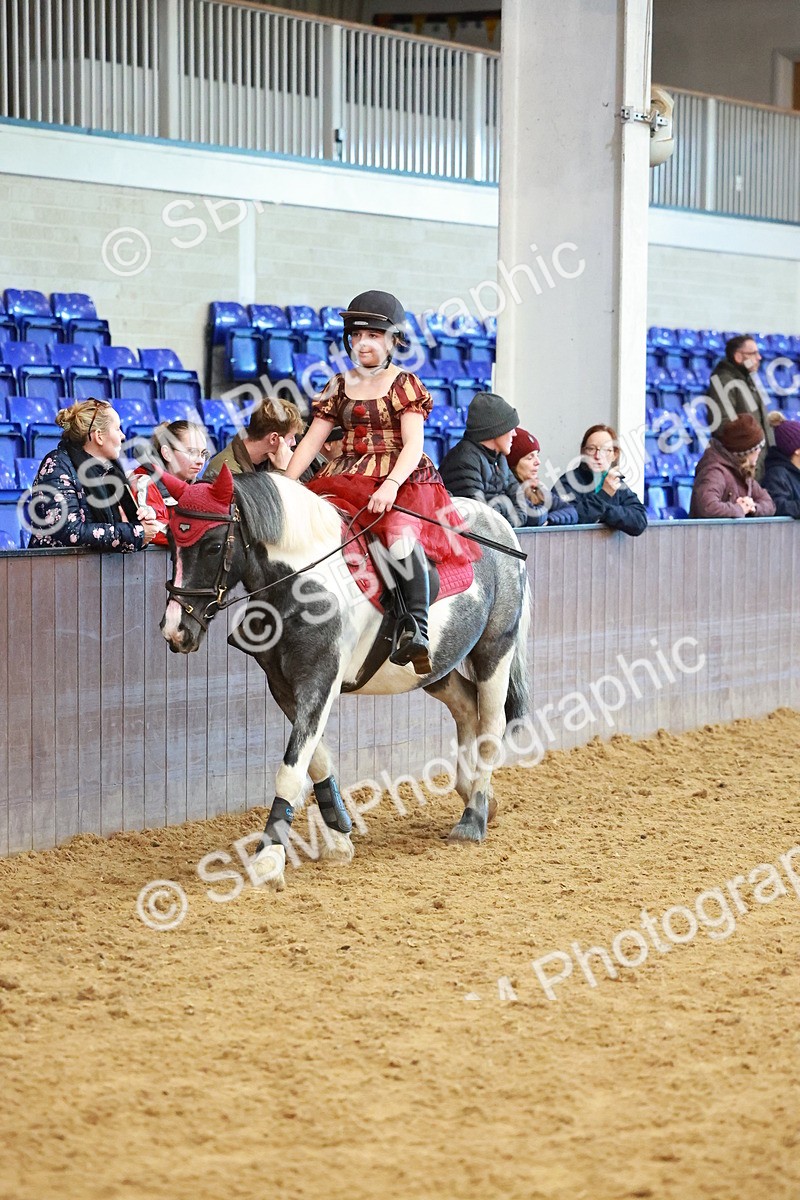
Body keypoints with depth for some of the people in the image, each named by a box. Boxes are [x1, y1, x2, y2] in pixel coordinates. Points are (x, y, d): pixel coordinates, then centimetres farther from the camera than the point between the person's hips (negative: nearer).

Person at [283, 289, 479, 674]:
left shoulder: (404, 384, 3)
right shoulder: (339, 387, 16)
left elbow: (413, 445, -8)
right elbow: (311, 441, 12)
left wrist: (392, 485, -26)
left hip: (402, 480, -6)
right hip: (347, 479, 6)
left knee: (401, 534, -35)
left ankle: (415, 627, -36)